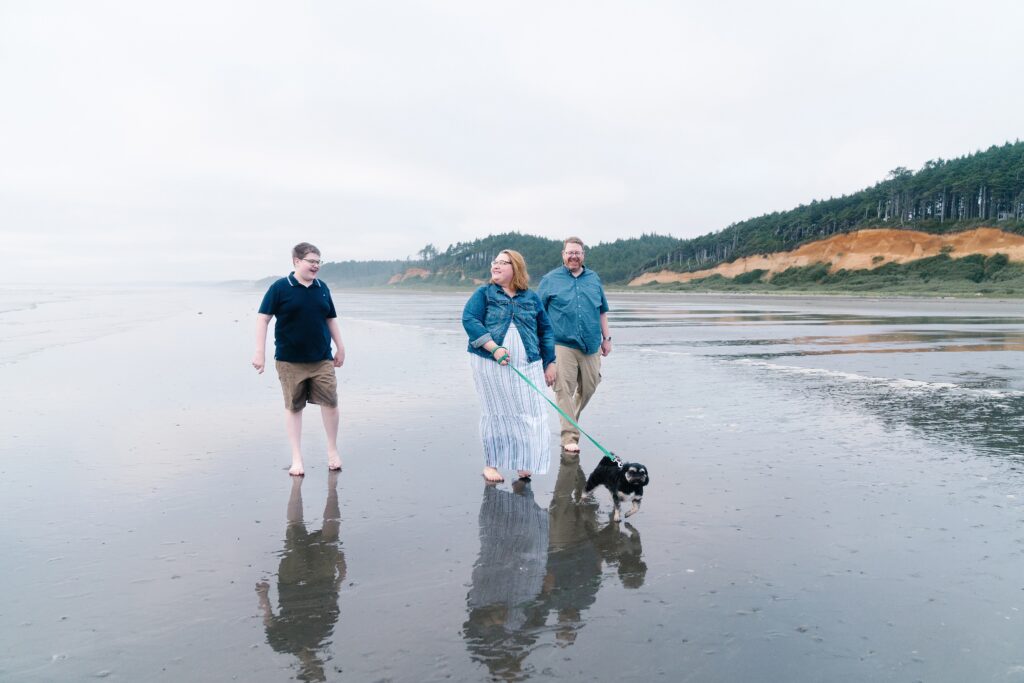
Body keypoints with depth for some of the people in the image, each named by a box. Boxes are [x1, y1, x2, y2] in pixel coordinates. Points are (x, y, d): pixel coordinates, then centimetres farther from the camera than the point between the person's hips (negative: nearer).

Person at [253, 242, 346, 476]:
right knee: (293, 407, 6)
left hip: (322, 359, 3)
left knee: (330, 401, -3)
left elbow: (331, 319, 18)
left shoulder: (322, 288, 8)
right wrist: (260, 351, -12)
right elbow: (263, 318, -7)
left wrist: (340, 347, 17)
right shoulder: (280, 288, -5)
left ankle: (332, 450, 17)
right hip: (290, 361, -3)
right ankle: (296, 458, 16)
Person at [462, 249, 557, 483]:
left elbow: (545, 330, 17)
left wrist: (550, 363, 12)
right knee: (496, 413, 4)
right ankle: (491, 463, 18)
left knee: (530, 414, -1)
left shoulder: (531, 297, 13)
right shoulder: (484, 293, 6)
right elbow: (469, 320, -8)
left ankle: (524, 463, 15)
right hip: (491, 364, -2)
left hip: (528, 365, 2)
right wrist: (494, 349, -19)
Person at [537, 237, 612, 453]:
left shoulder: (594, 279, 13)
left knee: (589, 387, 9)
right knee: (564, 390, -7)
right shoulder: (550, 280, 4)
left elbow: (602, 311, 19)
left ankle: (571, 421, 33)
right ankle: (569, 436, -2)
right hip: (562, 344, -4)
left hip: (590, 345, 4)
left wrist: (606, 338, 17)